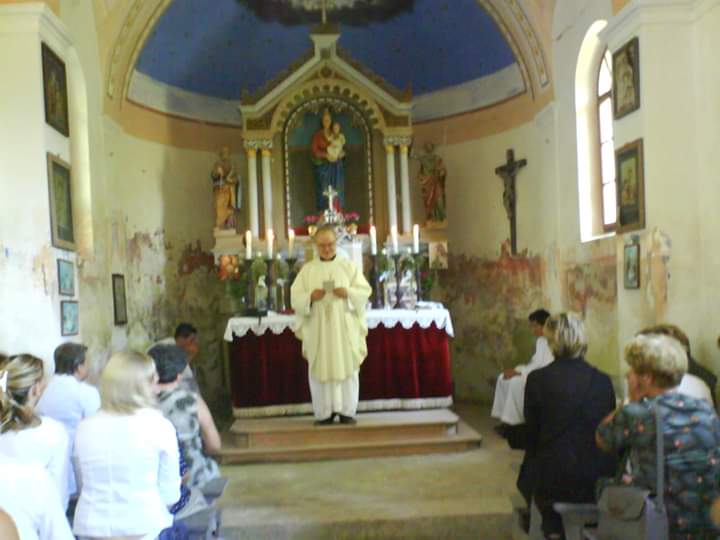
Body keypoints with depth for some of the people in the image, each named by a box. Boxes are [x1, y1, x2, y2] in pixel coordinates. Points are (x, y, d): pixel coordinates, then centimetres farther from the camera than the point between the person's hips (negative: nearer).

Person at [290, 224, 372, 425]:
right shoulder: (307, 269, 9)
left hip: (344, 327, 0)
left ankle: (346, 411, 8)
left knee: (347, 367, -1)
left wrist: (348, 293, -16)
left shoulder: (349, 266, 8)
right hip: (318, 328, 0)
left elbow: (365, 291, 2)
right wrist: (310, 296, -17)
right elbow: (295, 296, 3)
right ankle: (324, 413, 6)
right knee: (320, 368, -1)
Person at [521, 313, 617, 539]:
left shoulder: (537, 379, -8)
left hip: (553, 480, -3)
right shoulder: (603, 381, -2)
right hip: (599, 482, 3)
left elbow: (532, 434, 0)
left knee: (527, 475, 27)